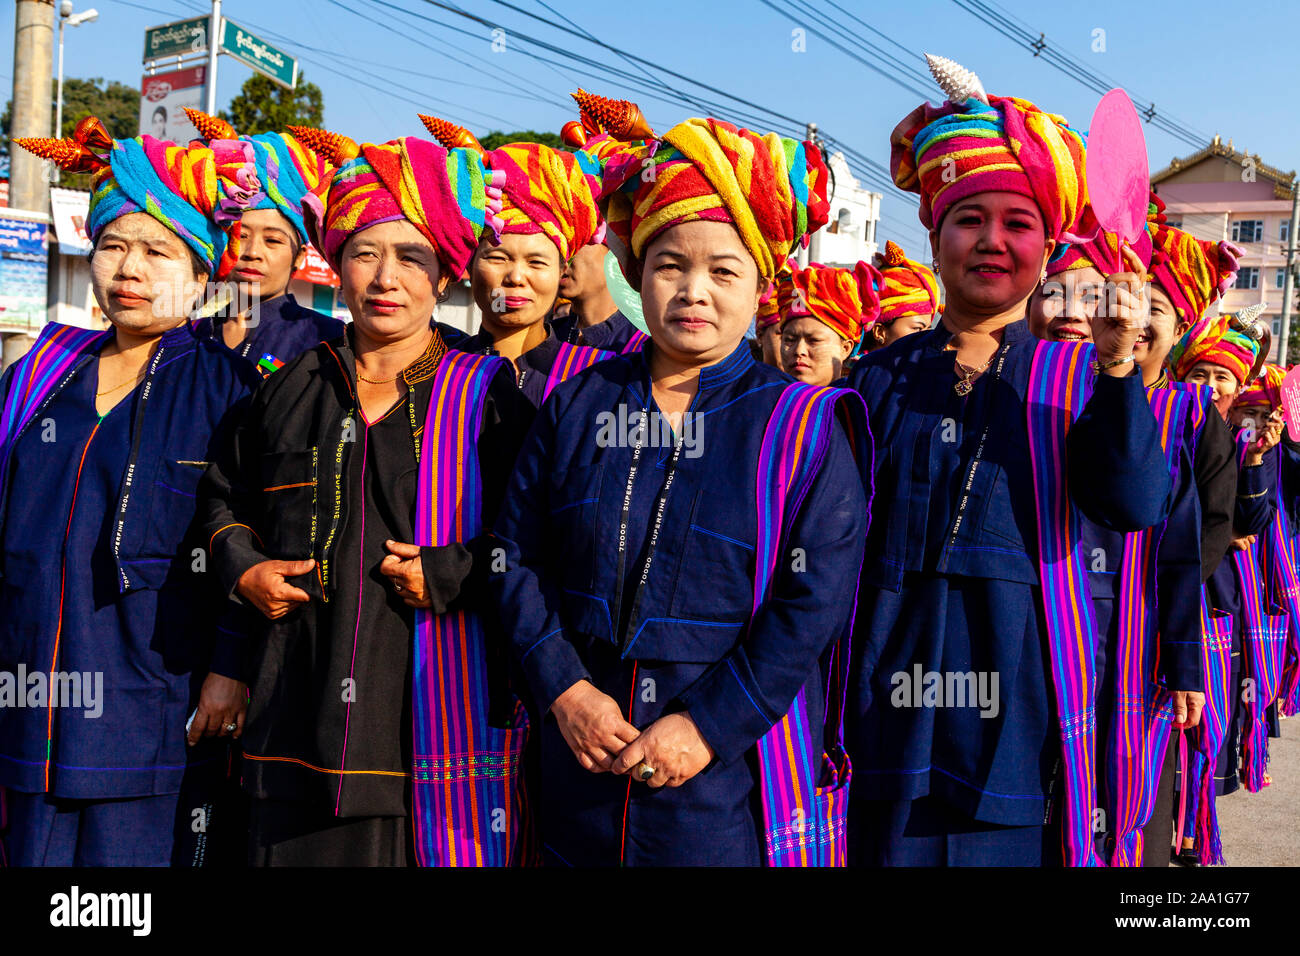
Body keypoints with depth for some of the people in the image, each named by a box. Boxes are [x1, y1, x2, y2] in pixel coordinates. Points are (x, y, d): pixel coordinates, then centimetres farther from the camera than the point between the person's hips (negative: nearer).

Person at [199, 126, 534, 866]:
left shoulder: (487, 394, -1)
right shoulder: (294, 388, 11)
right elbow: (226, 497, 26)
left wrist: (450, 575, -14)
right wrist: (243, 569, 9)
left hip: (440, 714, -3)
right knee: (295, 846, 6)